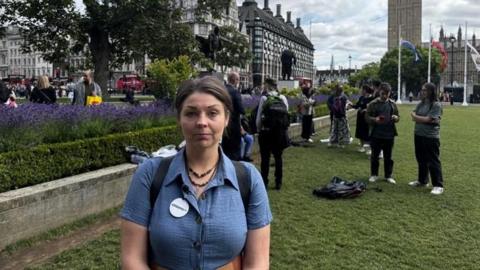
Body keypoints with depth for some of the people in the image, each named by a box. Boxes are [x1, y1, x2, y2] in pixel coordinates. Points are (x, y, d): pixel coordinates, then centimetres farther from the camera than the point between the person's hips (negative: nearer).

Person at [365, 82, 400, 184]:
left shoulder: (392, 104, 6)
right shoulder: (373, 104, -3)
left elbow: (398, 117, 13)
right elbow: (367, 117, -2)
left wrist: (396, 118, -10)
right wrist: (374, 119, -21)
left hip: (389, 135, 2)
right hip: (376, 135, -2)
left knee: (388, 157, 10)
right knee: (375, 156, 8)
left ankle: (388, 176, 21)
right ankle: (374, 174, 22)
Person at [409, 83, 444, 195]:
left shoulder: (436, 105, -12)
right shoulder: (420, 104, 9)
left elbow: (429, 119, -18)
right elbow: (413, 116, 1)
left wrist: (417, 117, -4)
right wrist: (425, 120, -13)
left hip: (431, 137, -7)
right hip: (419, 135, 7)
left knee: (433, 161, -3)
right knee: (421, 160, 17)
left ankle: (438, 185, 4)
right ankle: (422, 180, 30)